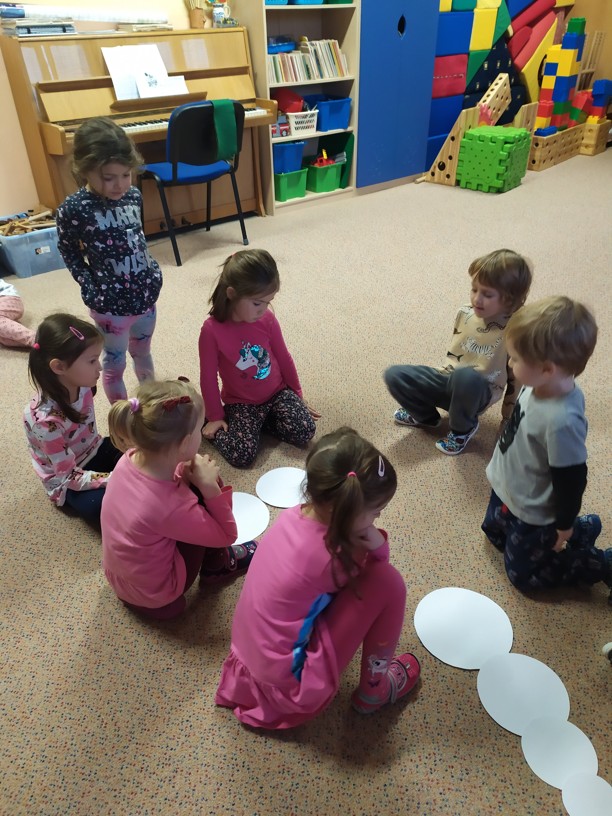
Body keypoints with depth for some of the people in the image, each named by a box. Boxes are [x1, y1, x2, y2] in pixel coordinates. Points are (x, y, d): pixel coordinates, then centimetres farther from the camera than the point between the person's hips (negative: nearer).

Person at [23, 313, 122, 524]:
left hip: (95, 451, 6)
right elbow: (70, 476, -25)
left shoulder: (80, 386, -15)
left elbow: (88, 429, 2)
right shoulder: (45, 419, -32)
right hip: (68, 483, -6)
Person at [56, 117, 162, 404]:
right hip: (110, 303, -5)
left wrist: (151, 271, 5)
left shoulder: (133, 196, -2)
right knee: (115, 364, 12)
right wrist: (90, 287, -12)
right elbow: (68, 251, -4)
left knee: (142, 353, 25)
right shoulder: (73, 209, -17)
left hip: (146, 294, 5)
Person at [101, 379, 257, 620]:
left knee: (197, 489, 3)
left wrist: (184, 475, -12)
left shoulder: (132, 458, -19)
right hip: (153, 594, -7)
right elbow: (227, 535, -19)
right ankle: (218, 563, 18)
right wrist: (210, 486, -26)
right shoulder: (172, 508, -38)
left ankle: (214, 560, 23)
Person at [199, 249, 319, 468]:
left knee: (305, 432, -17)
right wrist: (215, 416, -4)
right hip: (241, 402, -3)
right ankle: (208, 426, 9)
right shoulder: (212, 329, -20)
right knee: (242, 455, -20)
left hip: (278, 392, 3)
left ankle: (260, 419, 7)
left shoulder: (267, 319, -9)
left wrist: (297, 394, 13)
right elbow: (208, 377, -11)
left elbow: (283, 359, 4)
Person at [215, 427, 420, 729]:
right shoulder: (329, 557, -31)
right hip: (291, 680, -8)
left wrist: (370, 541, -7)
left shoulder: (294, 515, -10)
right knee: (387, 581, -14)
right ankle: (374, 689, 11)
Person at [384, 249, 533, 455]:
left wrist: (507, 420, 0)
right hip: (449, 380, 5)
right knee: (394, 375, -14)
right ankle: (425, 416, 10)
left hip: (478, 392, -5)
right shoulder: (465, 314, -4)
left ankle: (462, 429, -11)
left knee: (465, 377, -42)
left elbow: (515, 381, -7)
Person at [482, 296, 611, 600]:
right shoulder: (538, 386, -15)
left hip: (531, 513, -8)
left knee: (523, 574, 14)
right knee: (494, 533, 32)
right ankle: (578, 528, 36)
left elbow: (571, 481, -27)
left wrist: (565, 526, -11)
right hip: (506, 489, 8)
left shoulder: (562, 420, -40)